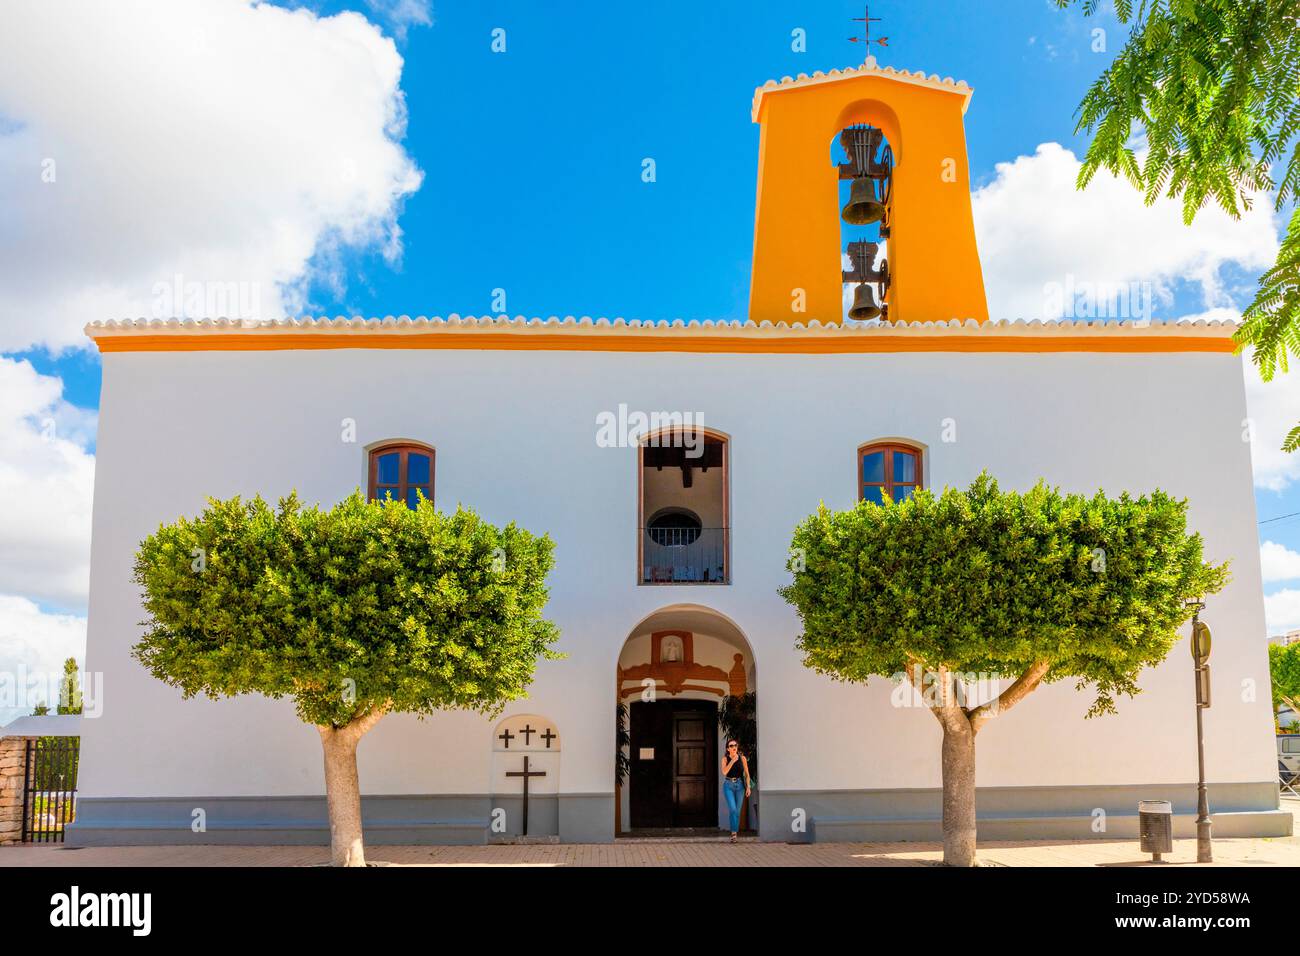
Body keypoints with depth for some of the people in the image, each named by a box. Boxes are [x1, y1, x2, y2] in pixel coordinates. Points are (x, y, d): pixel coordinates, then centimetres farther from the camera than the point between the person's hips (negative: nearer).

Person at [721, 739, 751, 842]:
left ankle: (735, 833, 18)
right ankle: (734, 831, -7)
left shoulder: (742, 758, 0)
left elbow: (747, 773, 4)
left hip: (740, 785, 1)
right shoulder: (725, 759, -2)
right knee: (732, 809, -18)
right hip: (728, 786, -1)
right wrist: (732, 761, -21)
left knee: (737, 811, 4)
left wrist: (748, 787, -2)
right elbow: (724, 772, -18)